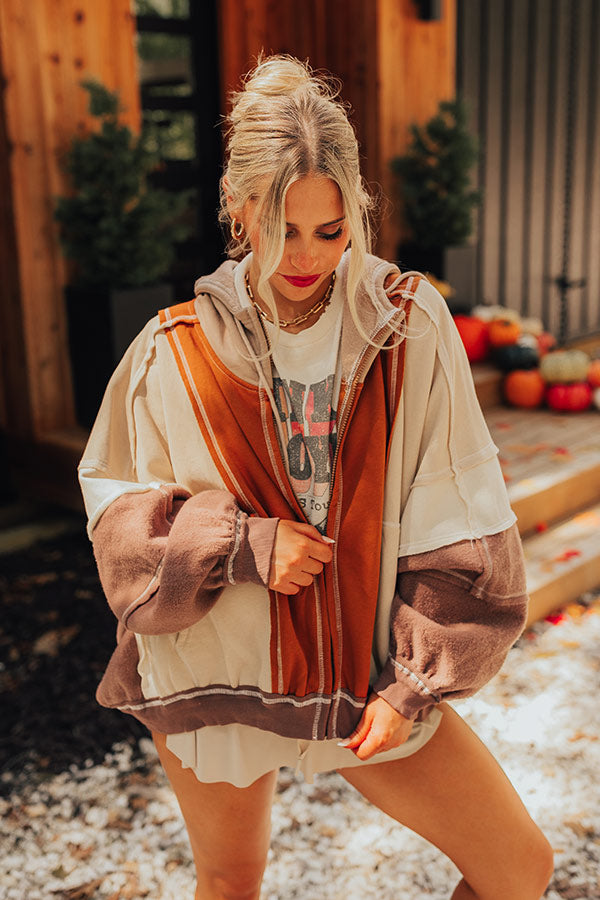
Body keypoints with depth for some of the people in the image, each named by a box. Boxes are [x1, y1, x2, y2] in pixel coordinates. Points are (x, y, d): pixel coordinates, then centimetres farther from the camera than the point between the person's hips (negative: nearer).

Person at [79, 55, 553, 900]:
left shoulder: (410, 323, -8)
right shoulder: (176, 351, -8)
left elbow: (454, 522, -6)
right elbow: (117, 512, 0)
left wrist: (414, 683, -9)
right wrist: (241, 544, -17)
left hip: (369, 667, 1)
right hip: (217, 671, 0)